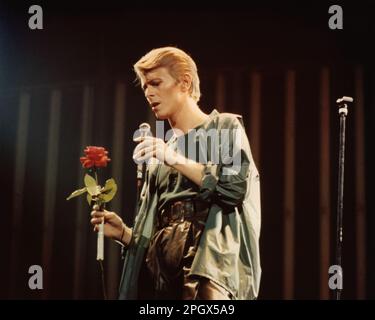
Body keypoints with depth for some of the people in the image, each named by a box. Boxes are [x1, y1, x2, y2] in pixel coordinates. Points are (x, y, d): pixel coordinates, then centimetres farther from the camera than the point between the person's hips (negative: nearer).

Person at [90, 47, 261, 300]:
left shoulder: (224, 127, 13)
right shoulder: (159, 158, 26)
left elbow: (237, 186, -4)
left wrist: (176, 159, -5)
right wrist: (124, 233, 6)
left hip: (208, 263, -5)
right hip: (160, 274, 5)